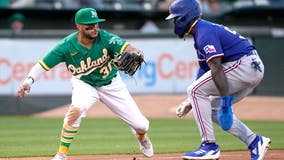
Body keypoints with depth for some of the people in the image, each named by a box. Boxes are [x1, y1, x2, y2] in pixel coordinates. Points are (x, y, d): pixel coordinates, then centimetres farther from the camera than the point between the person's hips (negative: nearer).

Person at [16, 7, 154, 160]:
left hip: (111, 84, 1)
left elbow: (127, 48, -41)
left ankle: (141, 136, 43)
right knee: (75, 110, -35)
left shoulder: (106, 38, -28)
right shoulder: (67, 46, -25)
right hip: (84, 84, -1)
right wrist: (28, 81, -40)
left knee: (141, 125, 1)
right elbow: (43, 64, -22)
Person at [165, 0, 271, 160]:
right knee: (213, 108, 14)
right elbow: (204, 71, 25)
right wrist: (191, 101, 24)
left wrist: (226, 100, -28)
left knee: (195, 90, -8)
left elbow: (216, 69, -23)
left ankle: (210, 146, -10)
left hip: (244, 65, -10)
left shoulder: (205, 33, -14)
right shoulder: (201, 33, 20)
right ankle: (255, 142, 8)